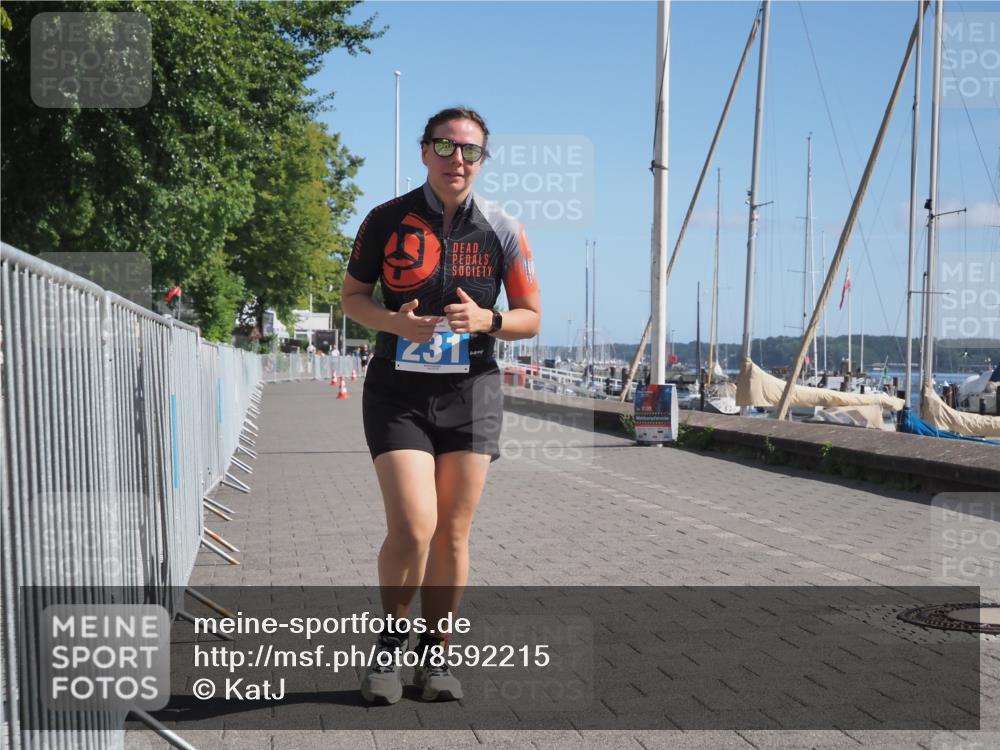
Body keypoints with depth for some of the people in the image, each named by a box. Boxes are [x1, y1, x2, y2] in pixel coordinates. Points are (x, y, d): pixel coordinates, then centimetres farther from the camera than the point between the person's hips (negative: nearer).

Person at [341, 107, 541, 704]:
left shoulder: (502, 230, 3)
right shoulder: (387, 220, 1)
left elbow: (531, 318, 8)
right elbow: (353, 296, 9)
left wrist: (484, 320, -14)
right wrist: (394, 321, -12)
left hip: (471, 394, 2)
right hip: (397, 393, -1)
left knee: (452, 535, 5)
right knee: (413, 528, -13)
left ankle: (437, 656, 23)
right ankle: (392, 643, 13)